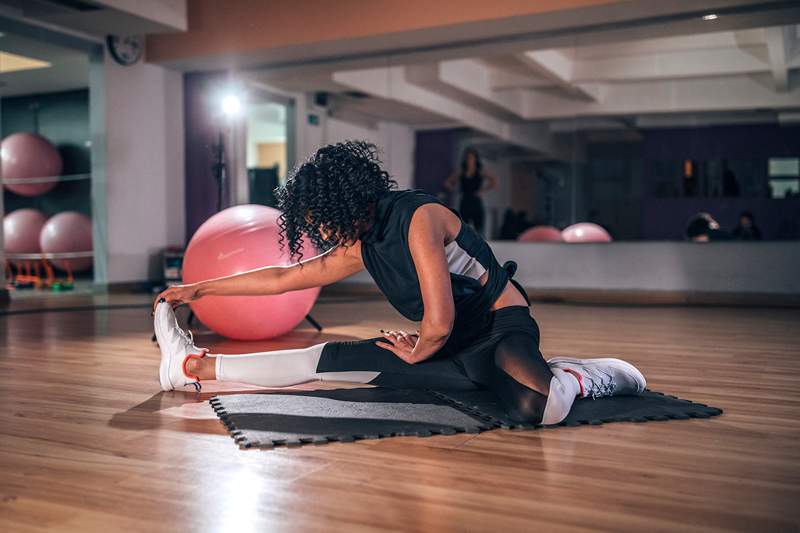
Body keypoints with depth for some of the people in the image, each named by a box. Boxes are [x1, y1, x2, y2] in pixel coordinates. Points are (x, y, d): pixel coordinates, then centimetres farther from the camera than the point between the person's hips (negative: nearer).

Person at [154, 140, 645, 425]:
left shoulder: (419, 217, -21)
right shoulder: (360, 248, 4)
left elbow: (439, 323, -25)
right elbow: (284, 278, 13)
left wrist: (417, 353, -3)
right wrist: (199, 288, 17)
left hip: (501, 327, -7)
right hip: (450, 347, 7)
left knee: (533, 406, -43)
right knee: (329, 359, -1)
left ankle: (581, 375, -12)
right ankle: (194, 365, 8)